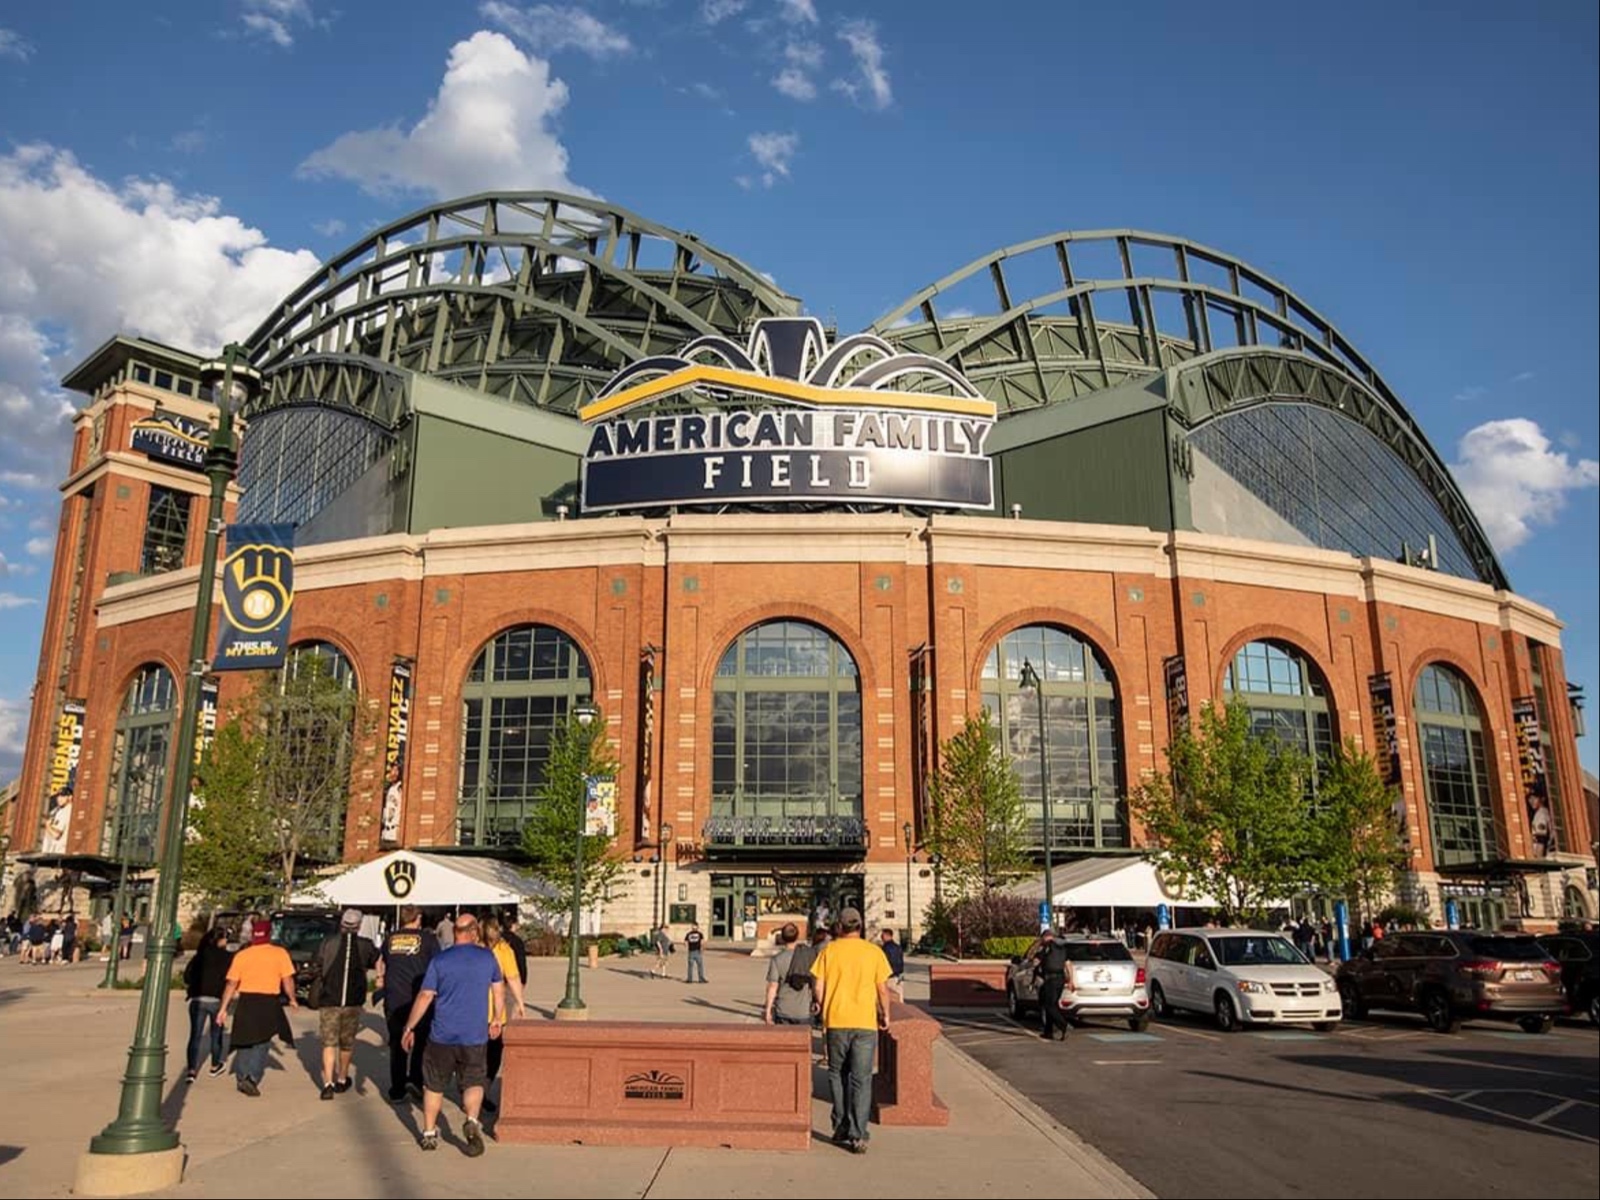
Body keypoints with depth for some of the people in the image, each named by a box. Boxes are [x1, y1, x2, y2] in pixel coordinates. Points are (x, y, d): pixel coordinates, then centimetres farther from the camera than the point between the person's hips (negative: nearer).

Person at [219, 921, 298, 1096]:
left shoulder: (241, 955, 4)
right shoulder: (280, 953, -2)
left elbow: (231, 984, 2)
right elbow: (287, 980, -4)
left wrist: (224, 1008, 8)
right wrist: (292, 999, 12)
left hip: (245, 1002, 3)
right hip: (268, 1003, -3)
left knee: (245, 1043, 19)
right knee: (261, 1044, 5)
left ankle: (241, 1077, 24)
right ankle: (252, 1078, -10)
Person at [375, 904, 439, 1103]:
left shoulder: (390, 938, 7)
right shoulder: (427, 938, -3)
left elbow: (380, 962, 23)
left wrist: (381, 978, 41)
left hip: (393, 999, 3)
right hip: (419, 998, -3)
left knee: (396, 1044, 12)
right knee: (420, 1041, 12)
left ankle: (397, 1090, 15)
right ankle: (415, 1079, -4)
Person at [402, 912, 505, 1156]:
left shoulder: (439, 960, -5)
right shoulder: (488, 957, 0)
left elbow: (424, 997, -5)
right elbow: (499, 991, 10)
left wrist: (409, 1028, 5)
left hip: (442, 1036, 0)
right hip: (476, 1037, 0)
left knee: (434, 1086, 17)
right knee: (473, 1083, 13)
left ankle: (429, 1134, 24)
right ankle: (472, 1121, -11)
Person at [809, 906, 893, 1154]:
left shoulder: (829, 950, 0)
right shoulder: (874, 952, -1)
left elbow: (818, 986, 0)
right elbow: (883, 988, 0)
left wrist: (821, 1007, 19)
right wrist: (885, 1014, 15)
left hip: (836, 1022, 1)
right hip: (865, 1022, 0)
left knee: (837, 1074, 18)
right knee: (861, 1080, 3)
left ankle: (841, 1126, 19)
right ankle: (858, 1136, -1)